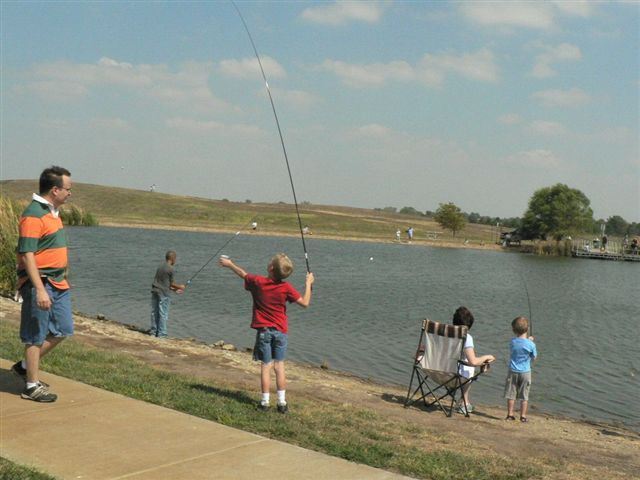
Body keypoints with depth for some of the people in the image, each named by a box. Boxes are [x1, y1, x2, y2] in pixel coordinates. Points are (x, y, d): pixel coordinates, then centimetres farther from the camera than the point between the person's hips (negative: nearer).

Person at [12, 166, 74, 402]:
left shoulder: (52, 212, 13)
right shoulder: (33, 215, -17)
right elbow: (27, 255, -22)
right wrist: (40, 289, -26)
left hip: (58, 283, 10)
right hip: (39, 284, -9)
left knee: (62, 330, 15)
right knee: (36, 336, 1)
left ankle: (25, 366, 28)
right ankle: (32, 386, 12)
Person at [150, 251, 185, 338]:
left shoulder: (161, 266, 12)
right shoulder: (170, 269, -10)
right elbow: (171, 283, -2)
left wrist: (174, 289, 23)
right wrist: (180, 286, 16)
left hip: (155, 291, 7)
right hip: (163, 293, -7)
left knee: (154, 312, 11)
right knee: (163, 314, -1)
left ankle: (153, 332, 17)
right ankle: (161, 334, 2)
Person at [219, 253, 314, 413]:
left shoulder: (258, 282, -9)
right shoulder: (286, 288, -11)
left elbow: (243, 274, 10)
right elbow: (305, 303, -7)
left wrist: (229, 264, 28)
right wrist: (308, 284, 6)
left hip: (263, 331, 0)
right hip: (281, 331, 0)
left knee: (266, 366, 4)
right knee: (279, 366, 6)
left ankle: (265, 402, 6)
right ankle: (282, 403, 8)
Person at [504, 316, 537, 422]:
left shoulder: (512, 342, -7)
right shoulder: (531, 344, -15)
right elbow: (534, 357, -1)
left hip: (513, 371, 2)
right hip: (525, 372, -2)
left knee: (511, 394, 10)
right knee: (524, 396, 8)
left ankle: (510, 414, 14)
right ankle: (523, 416, 10)